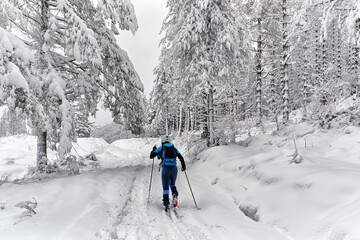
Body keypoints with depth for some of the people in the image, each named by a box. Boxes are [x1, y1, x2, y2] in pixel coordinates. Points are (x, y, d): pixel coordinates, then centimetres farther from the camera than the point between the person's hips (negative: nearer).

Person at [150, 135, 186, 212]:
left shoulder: (160, 148, 8)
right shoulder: (174, 149, 14)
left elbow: (151, 156, 10)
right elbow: (181, 158, 6)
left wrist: (154, 150, 28)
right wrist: (183, 166, 18)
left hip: (165, 168, -2)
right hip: (174, 168, 2)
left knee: (165, 187, 8)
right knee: (172, 184, 25)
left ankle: (166, 204, -1)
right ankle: (175, 194, -4)